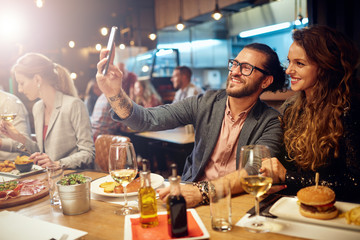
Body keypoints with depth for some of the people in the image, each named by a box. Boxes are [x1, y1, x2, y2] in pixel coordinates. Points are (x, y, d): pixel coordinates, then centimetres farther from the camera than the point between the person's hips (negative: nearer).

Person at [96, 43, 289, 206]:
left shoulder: (270, 122, -6)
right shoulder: (206, 103, 1)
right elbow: (150, 120, -6)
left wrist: (202, 191, -36)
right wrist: (115, 94, -24)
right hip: (191, 189, 4)